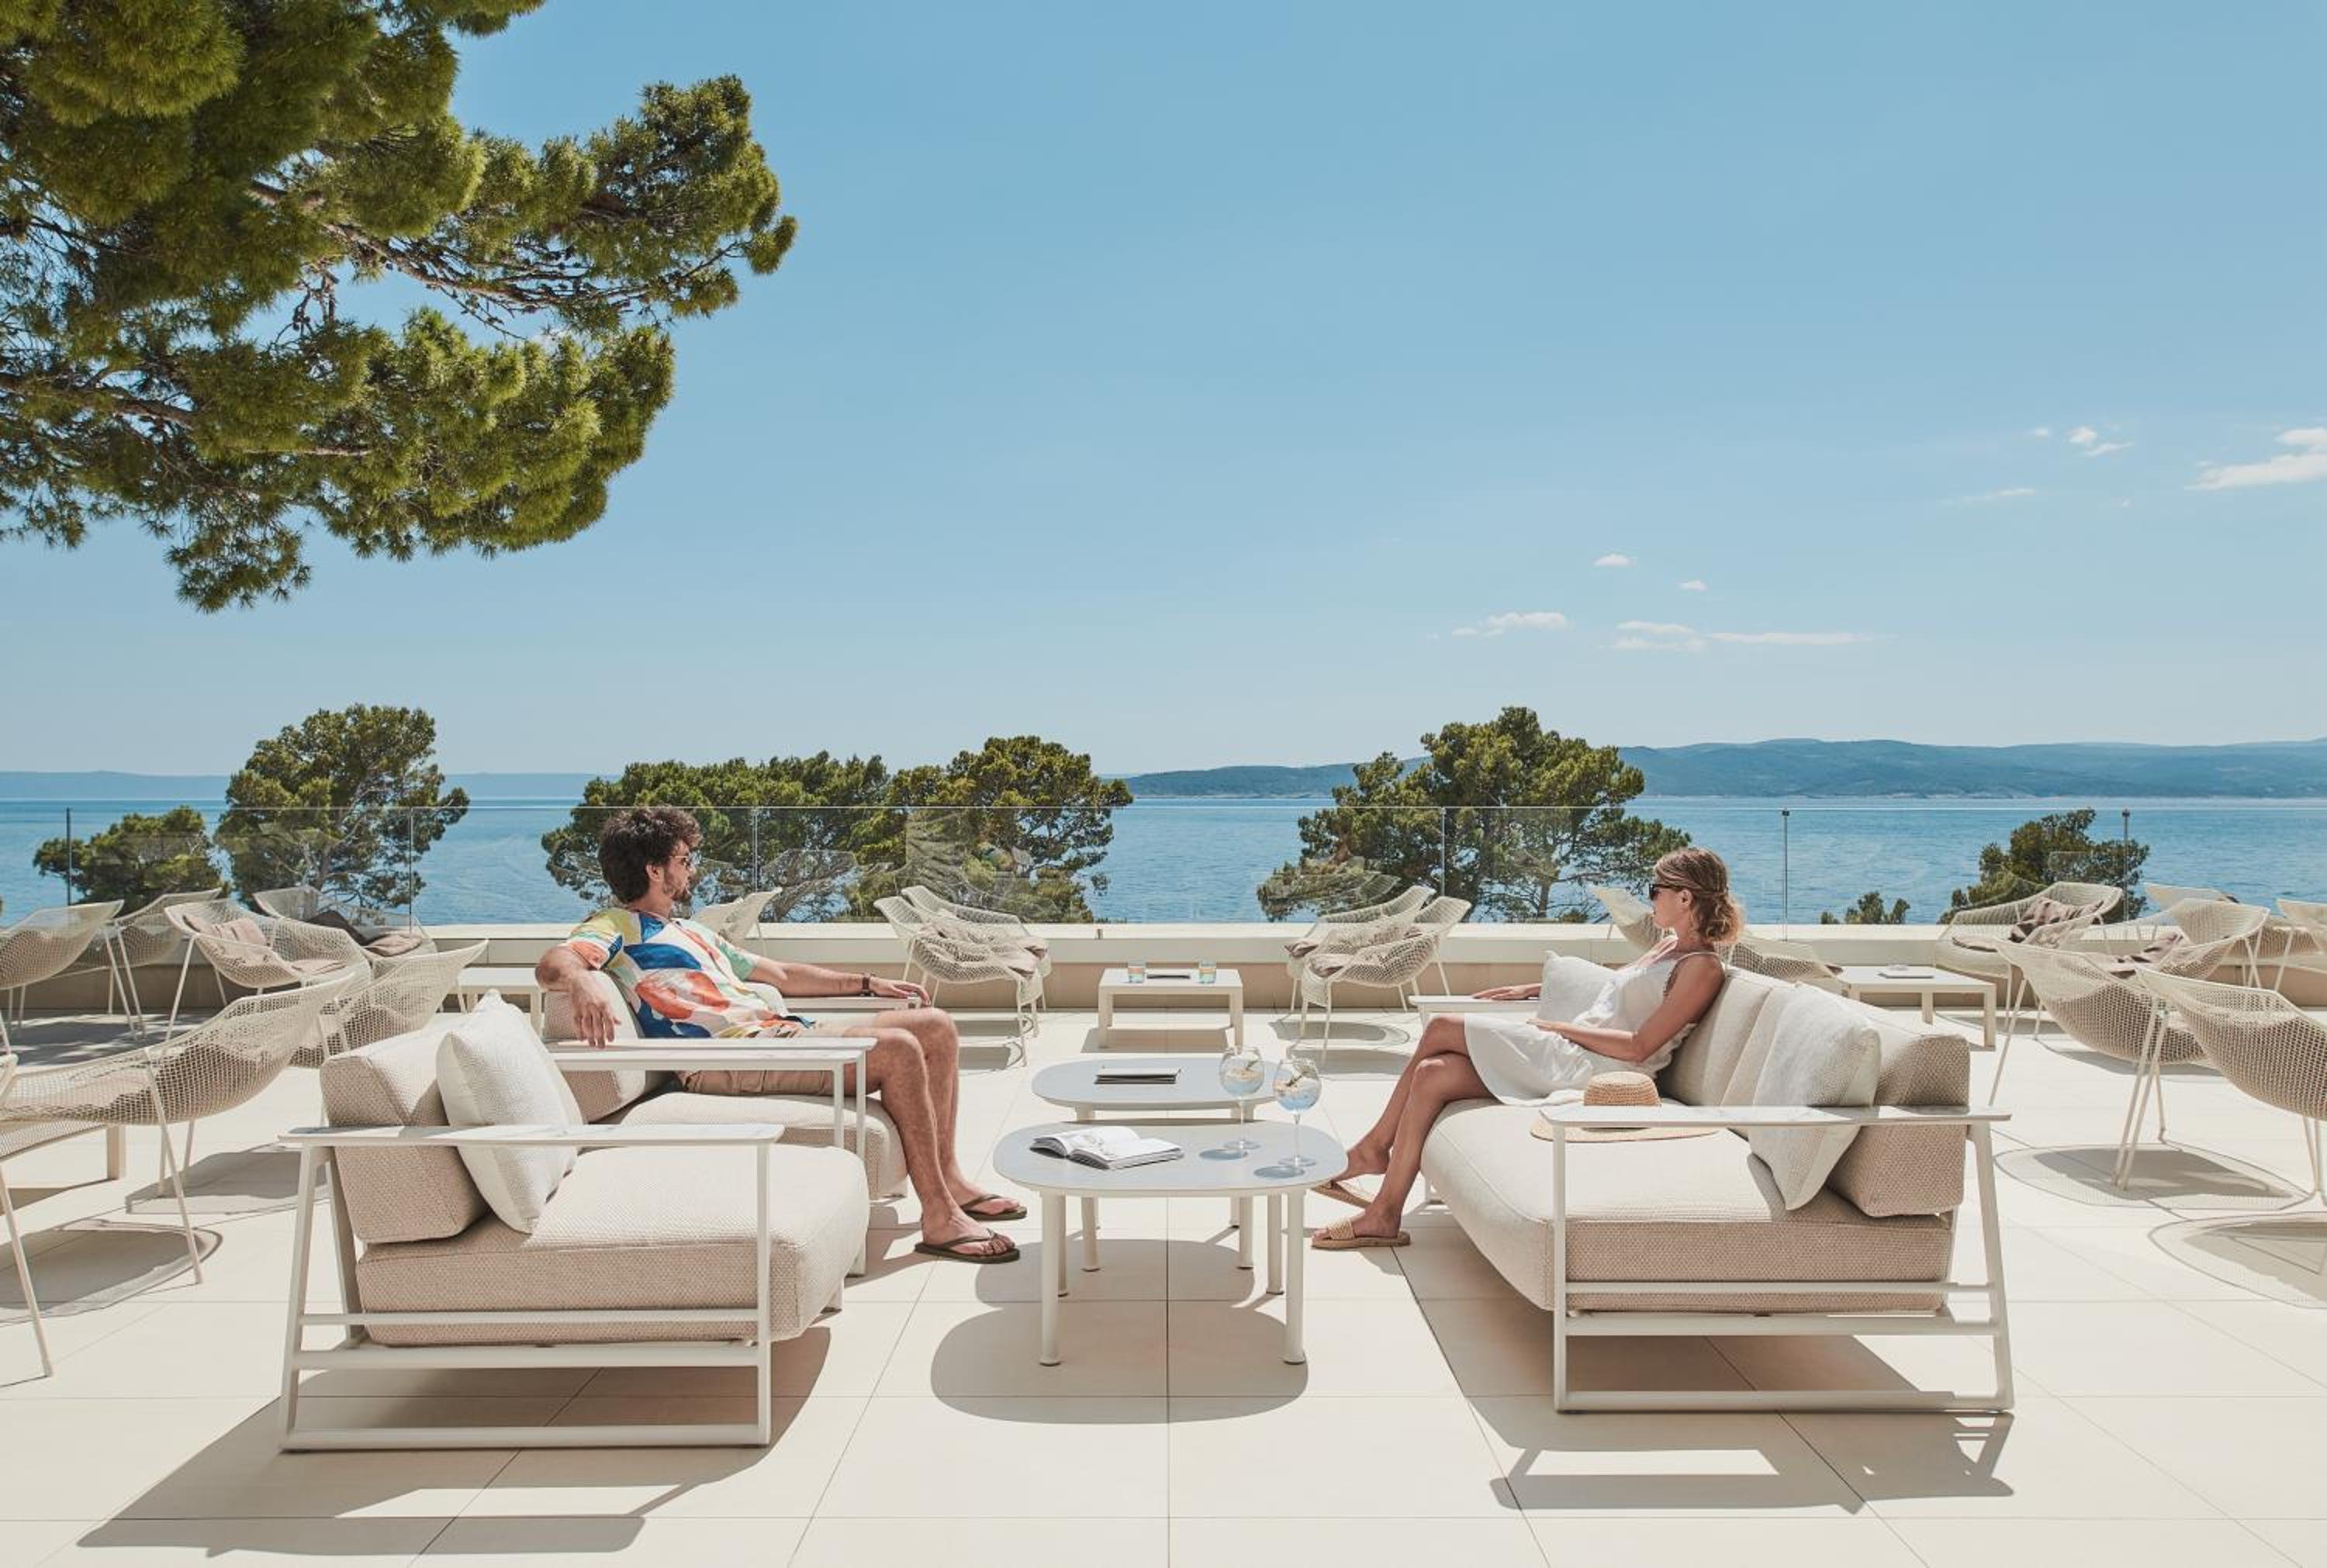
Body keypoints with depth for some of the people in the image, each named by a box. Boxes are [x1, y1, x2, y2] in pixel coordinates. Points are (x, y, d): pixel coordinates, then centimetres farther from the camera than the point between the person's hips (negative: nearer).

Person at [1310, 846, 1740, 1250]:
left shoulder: (1703, 968, -8)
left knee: (1441, 1029, -12)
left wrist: (1561, 1027, -10)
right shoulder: (1670, 947, 21)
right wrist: (1530, 990, 31)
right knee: (1431, 1074, -9)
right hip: (1567, 1057, 9)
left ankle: (1373, 1148, 1)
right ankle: (1383, 1214, -4)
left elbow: (1639, 1047, -15)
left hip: (1590, 1068, -9)